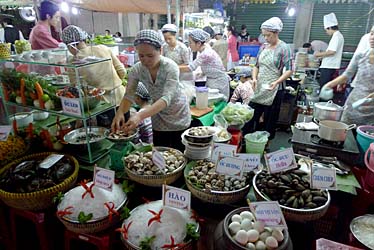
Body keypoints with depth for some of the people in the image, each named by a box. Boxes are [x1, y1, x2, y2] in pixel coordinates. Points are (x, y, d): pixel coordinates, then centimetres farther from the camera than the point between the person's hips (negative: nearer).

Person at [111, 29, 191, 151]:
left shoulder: (170, 67, -28)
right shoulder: (136, 69, -16)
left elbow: (166, 98, -39)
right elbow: (129, 95, -16)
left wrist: (140, 115, -53)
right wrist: (120, 112, -38)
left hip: (178, 118, -3)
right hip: (159, 120, 3)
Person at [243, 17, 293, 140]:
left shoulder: (284, 48, -8)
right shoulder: (263, 47, 9)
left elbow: (289, 70, -12)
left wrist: (276, 82, -27)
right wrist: (254, 78, -5)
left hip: (274, 90, -5)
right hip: (258, 89, 6)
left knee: (269, 121, 5)